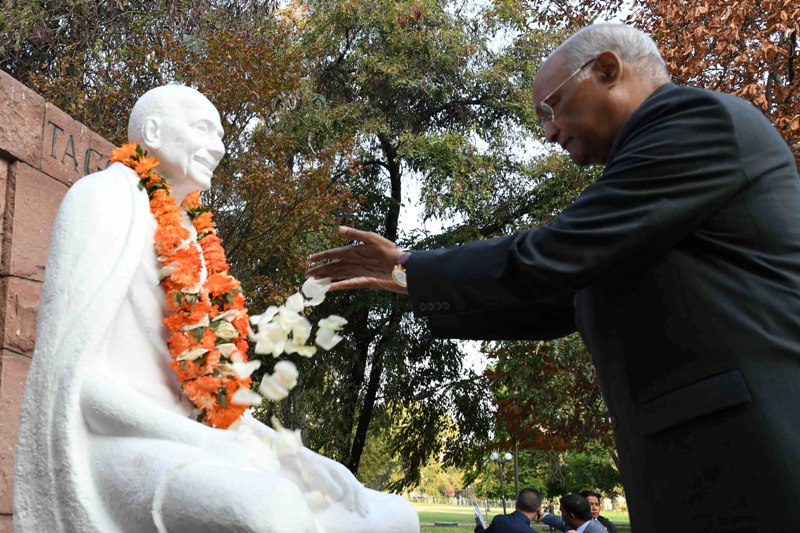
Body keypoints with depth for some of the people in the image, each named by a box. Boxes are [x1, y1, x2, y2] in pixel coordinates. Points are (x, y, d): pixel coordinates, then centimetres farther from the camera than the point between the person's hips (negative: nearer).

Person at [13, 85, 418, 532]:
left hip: (188, 444, 8)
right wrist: (210, 445, -19)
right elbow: (75, 374, -14)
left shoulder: (190, 235, 22)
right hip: (118, 445, -8)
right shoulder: (104, 198, -2)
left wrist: (260, 439, 2)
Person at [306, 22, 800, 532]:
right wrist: (411, 280, 21)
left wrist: (413, 265, 0)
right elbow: (554, 306, 22)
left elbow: (544, 261, -15)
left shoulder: (696, 118, -8)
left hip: (743, 469, -9)